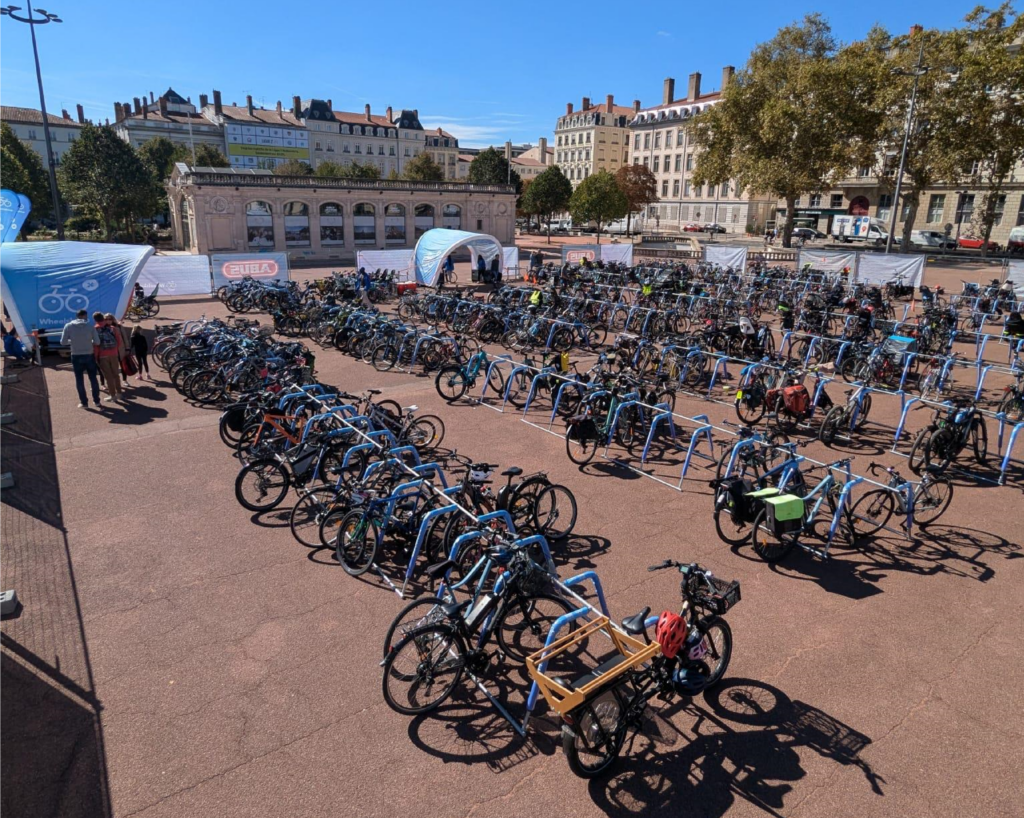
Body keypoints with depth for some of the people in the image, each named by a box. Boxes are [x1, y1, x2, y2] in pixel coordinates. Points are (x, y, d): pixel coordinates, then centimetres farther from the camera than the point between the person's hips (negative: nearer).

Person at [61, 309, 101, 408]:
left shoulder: (68, 326, -4)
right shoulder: (90, 326, -5)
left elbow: (63, 341, -3)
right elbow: (97, 342, -6)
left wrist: (73, 341, 15)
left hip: (76, 356, 0)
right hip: (89, 355, 0)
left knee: (79, 380, 8)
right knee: (93, 378, 12)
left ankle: (84, 403, 11)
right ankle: (96, 400, 18)